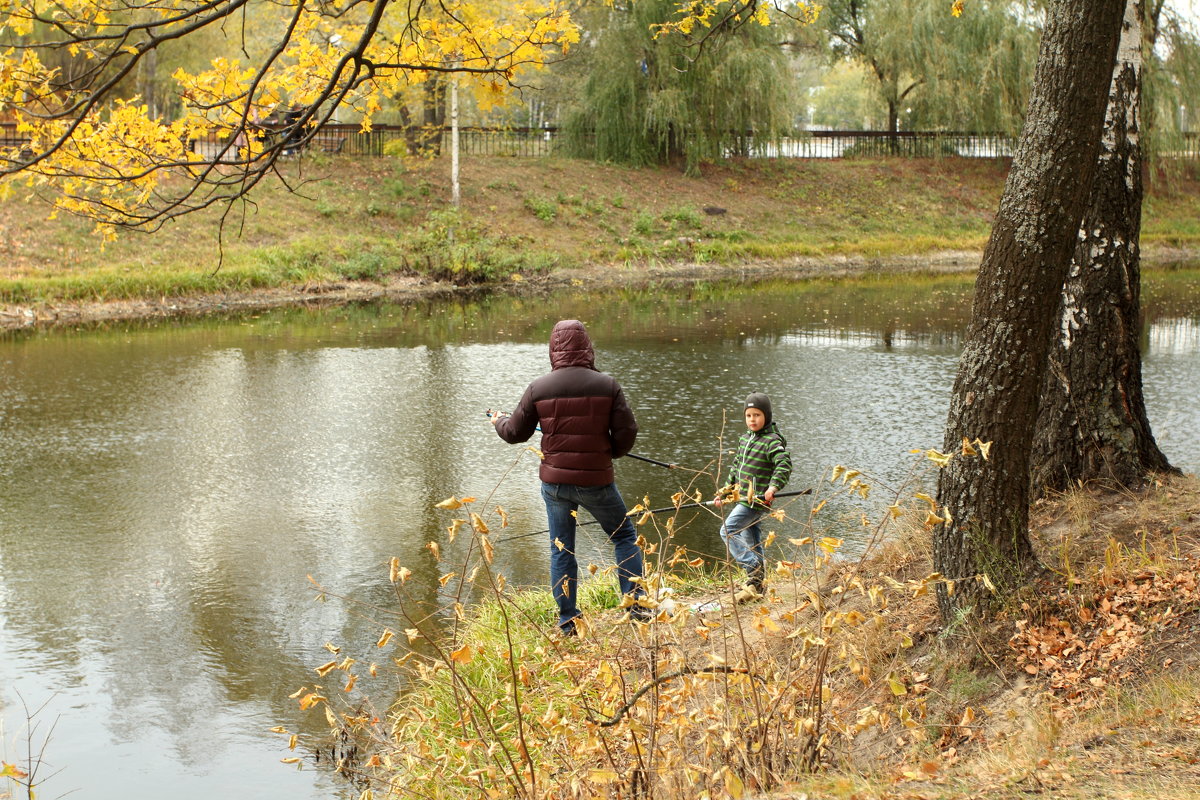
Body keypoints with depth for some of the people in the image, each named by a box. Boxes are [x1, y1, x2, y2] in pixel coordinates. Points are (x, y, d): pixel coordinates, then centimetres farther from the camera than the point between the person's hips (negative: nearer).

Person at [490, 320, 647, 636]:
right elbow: (626, 433, -8)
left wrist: (499, 421, 28)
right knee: (625, 536, 17)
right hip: (596, 480, -2)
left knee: (561, 550, 12)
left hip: (555, 481, 2)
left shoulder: (538, 388, -6)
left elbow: (515, 432, 5)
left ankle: (567, 622, 15)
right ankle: (636, 603, 11)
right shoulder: (607, 385, -9)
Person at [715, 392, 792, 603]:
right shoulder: (745, 439, 14)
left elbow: (784, 465, -26)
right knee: (751, 541, 12)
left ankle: (754, 568, -15)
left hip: (757, 499, -9)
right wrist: (725, 492, 26)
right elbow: (736, 467, 24)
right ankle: (758, 583, 19)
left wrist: (773, 487, -39)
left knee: (727, 531, -17)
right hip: (743, 498, 9)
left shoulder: (772, 441, -12)